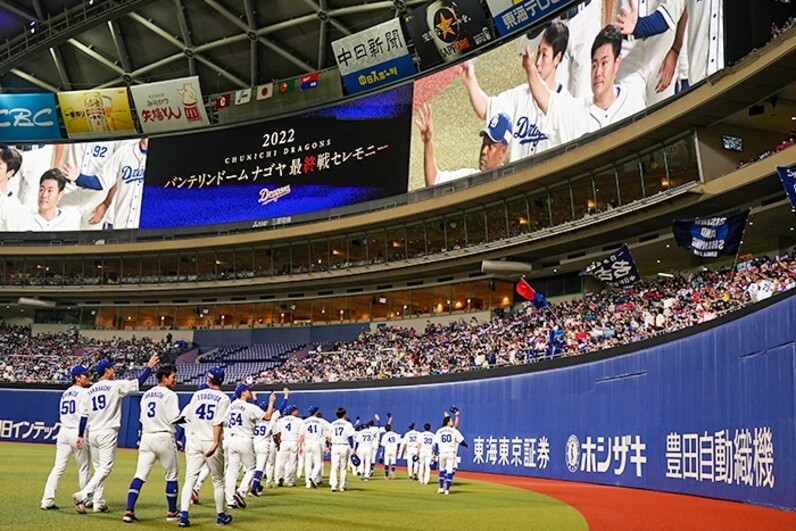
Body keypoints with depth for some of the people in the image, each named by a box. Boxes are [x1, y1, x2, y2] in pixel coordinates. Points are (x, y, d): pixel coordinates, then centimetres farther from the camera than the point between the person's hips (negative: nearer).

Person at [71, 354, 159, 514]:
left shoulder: (90, 390, 10)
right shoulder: (115, 385, -6)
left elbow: (83, 415, 9)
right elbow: (138, 382, -5)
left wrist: (80, 435, 12)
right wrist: (149, 367, 7)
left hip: (92, 433, 7)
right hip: (108, 433, -7)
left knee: (98, 469, 15)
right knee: (105, 468, -7)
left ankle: (98, 503, 15)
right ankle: (82, 495, -22)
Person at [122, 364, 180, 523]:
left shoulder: (146, 395, 13)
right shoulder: (170, 395, -9)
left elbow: (142, 418, 15)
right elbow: (174, 419, -16)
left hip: (146, 437, 6)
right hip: (164, 437, -6)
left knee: (140, 475, 2)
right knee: (171, 475, 9)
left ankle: (129, 511, -9)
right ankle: (171, 512, 16)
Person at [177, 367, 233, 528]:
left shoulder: (197, 394, 7)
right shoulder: (223, 398, -4)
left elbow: (186, 416, 7)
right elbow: (218, 422, -15)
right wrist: (215, 443, -21)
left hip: (194, 441, 2)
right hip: (211, 441, -2)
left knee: (190, 478, 0)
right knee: (218, 480, 10)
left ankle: (184, 514, -15)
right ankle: (220, 515, 19)